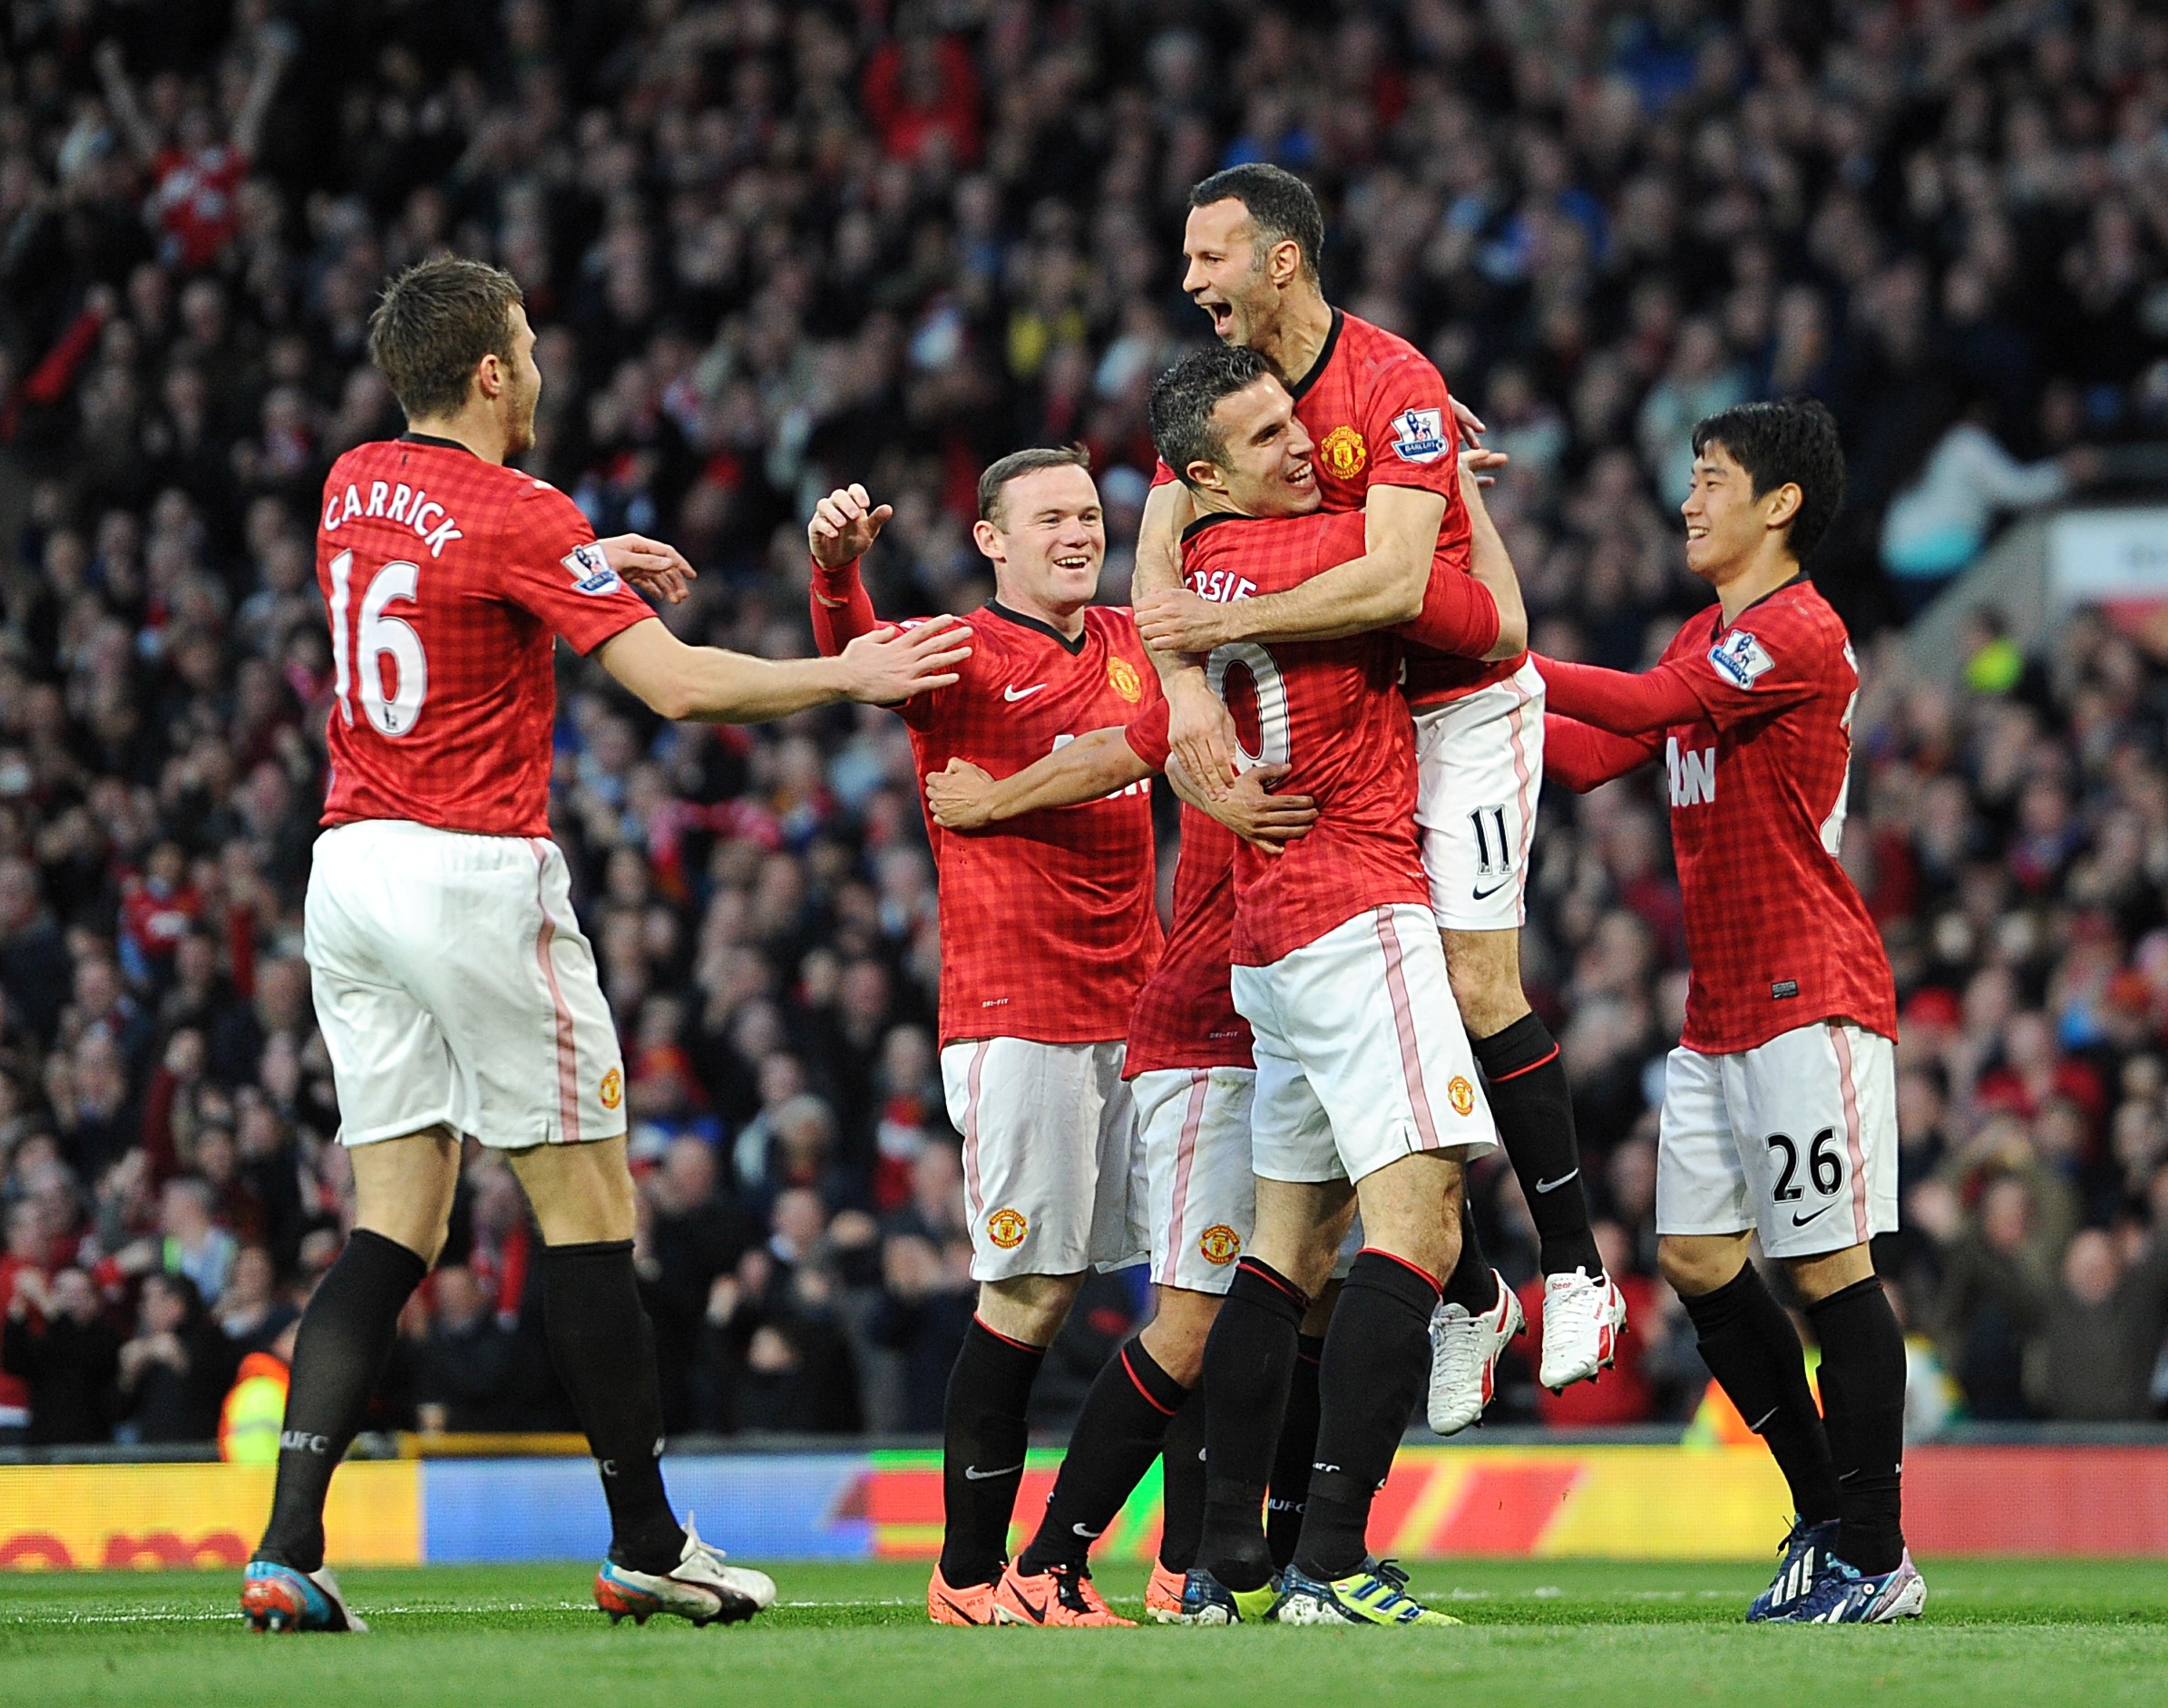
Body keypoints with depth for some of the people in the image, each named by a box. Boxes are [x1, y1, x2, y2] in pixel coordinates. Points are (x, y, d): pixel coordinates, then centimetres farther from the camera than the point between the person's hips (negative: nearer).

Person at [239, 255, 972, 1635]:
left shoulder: (354, 487, 10)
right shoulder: (520, 516, -13)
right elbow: (680, 684, -16)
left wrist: (592, 561, 31)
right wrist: (850, 675, -5)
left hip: (351, 865, 7)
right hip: (476, 874, -7)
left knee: (395, 1224, 5)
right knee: (589, 1209, 3)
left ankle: (288, 1549, -7)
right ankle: (646, 1544, 7)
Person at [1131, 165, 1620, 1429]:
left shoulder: (1395, 385, -20)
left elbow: (1394, 581, -31)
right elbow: (1159, 563, -7)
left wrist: (1228, 622, -29)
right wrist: (1188, 684, -25)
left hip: (1462, 704, -6)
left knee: (1477, 984, -13)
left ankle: (1576, 1274, -2)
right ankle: (1468, 1297, 11)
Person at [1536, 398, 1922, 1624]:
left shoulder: (1801, 632, -12)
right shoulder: (1710, 638, 19)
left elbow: (1646, 708, -23)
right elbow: (1599, 755, 17)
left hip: (1813, 1000, -10)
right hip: (1721, 1007, 10)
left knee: (1830, 1266, -8)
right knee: (1697, 1258, 8)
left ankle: (1875, 1559, -4)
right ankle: (1829, 1518, 19)